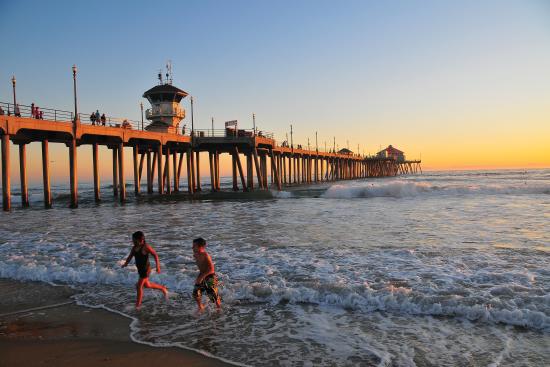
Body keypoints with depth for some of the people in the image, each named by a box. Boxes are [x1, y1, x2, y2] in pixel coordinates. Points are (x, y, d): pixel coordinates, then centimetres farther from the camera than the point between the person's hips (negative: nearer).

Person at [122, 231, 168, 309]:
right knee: (147, 285, 21)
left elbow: (155, 255, -16)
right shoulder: (134, 248, 1)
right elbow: (130, 256, 3)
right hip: (140, 269, 8)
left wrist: (158, 266, -21)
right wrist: (125, 264, -14)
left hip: (146, 269, -8)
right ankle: (163, 288, 39)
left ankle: (138, 304, 16)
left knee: (139, 286, -2)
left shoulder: (146, 247, -19)